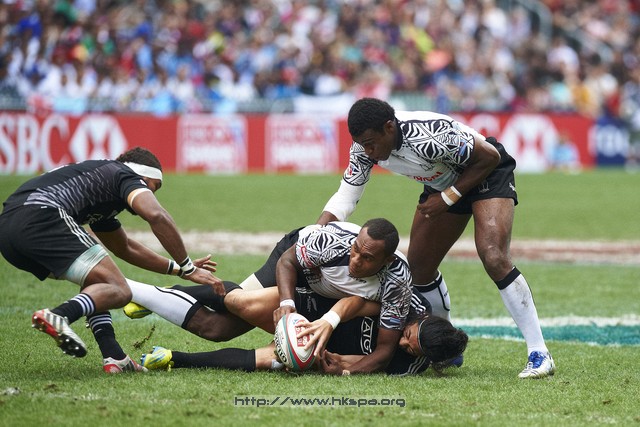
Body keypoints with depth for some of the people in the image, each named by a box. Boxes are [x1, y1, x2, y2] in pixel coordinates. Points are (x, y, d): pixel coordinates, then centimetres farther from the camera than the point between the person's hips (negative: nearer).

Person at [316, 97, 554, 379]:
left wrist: (448, 198, -24)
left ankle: (539, 354, -20)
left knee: (493, 259, -25)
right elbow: (345, 196, -11)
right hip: (443, 184, 8)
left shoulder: (428, 138, -39)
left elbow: (489, 157, -26)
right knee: (418, 267, 5)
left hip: (486, 175, -8)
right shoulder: (365, 145, -18)